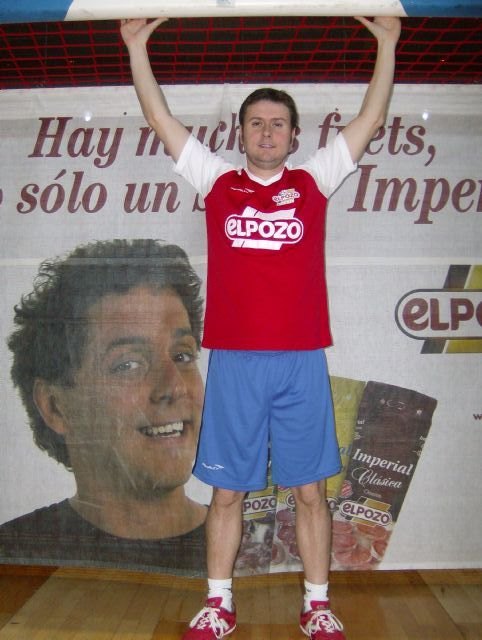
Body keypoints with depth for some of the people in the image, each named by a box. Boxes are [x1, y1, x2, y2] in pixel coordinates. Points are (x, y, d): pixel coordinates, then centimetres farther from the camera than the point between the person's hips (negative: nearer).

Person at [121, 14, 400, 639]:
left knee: (309, 490, 8)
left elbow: (370, 121, 12)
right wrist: (136, 46, 13)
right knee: (226, 491, 8)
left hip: (301, 362, 0)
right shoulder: (217, 182, 9)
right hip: (233, 362, 0)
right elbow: (160, 118, 13)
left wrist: (387, 44, 12)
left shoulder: (314, 181, 9)